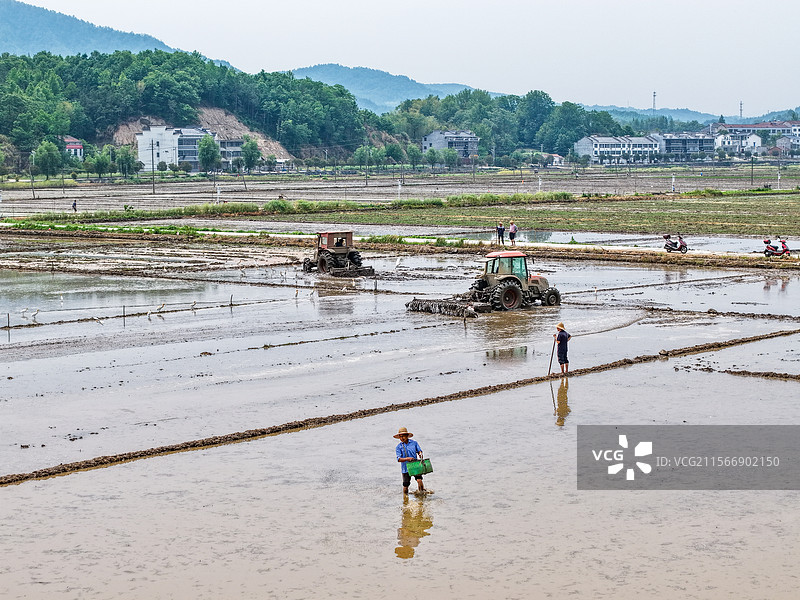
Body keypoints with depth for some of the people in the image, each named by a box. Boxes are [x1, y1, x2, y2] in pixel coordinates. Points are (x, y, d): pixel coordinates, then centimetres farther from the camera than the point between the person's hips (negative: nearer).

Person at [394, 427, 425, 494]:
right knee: (405, 485, 6)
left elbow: (419, 451, 11)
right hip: (406, 468, 0)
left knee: (419, 480, -20)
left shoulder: (414, 443, 2)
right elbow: (399, 459, -10)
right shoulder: (399, 447, -3)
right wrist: (407, 459, -26)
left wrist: (420, 454, -14)